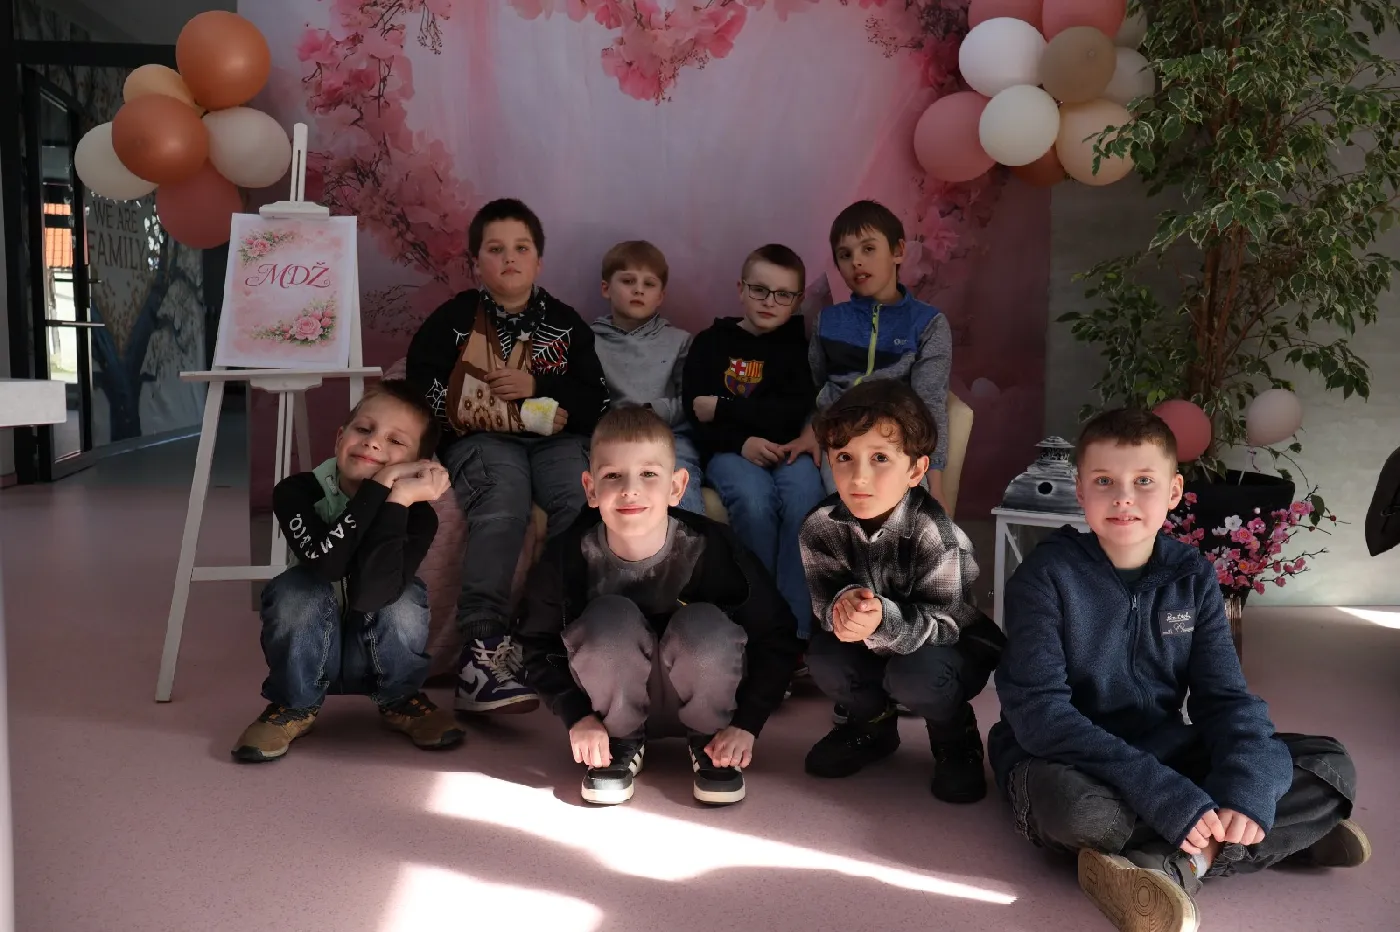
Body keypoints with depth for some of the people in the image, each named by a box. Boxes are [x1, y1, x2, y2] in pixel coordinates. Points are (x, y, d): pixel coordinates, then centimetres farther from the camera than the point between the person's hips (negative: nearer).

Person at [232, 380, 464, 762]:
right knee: (298, 590, -30)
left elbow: (370, 594, -38)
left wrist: (398, 499, -43)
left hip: (377, 658, 0)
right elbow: (325, 563, -38)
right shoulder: (297, 491, -19)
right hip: (308, 656, 0)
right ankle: (295, 706, -4)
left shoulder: (417, 515, -22)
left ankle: (399, 700, 0)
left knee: (404, 600, -30)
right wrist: (380, 486, -40)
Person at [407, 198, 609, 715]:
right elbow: (423, 393, 3)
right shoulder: (453, 319, 12)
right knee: (503, 502, -39)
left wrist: (539, 387, -7)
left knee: (584, 501, -35)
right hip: (480, 440, -2)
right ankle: (481, 648, -47)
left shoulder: (564, 322, 19)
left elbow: (595, 400, 11)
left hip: (554, 439, 2)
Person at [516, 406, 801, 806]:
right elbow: (539, 644, -6)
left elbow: (776, 636, -12)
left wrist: (746, 724, -16)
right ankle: (621, 742, -2)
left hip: (698, 701, 0)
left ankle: (709, 740, -1)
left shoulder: (711, 547, -22)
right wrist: (578, 717, -16)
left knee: (705, 624, -31)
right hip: (615, 705, 0)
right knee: (608, 618, -29)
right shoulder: (569, 556, -20)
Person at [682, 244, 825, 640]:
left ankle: (793, 629, -26)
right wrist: (742, 442, -18)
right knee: (755, 501, -33)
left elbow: (795, 411, -6)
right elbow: (697, 414, 0)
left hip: (786, 448, 1)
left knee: (805, 498, -32)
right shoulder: (711, 342, 11)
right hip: (730, 449, -1)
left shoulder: (800, 345, 11)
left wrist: (724, 407, -10)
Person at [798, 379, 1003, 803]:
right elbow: (824, 598, -18)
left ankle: (955, 737, 3)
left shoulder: (932, 531, -30)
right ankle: (872, 723, 10)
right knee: (824, 657, -24)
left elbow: (942, 622, -32)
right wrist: (843, 605, -43)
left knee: (914, 677, -34)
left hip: (952, 644, -4)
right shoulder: (821, 527, -18)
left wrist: (883, 619, -52)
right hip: (873, 645, 4)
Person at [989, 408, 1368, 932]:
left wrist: (1244, 792, -24)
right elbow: (1039, 710, -24)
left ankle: (1169, 865, -22)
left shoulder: (1192, 577, 0)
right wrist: (1165, 796, -31)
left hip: (1162, 751, 5)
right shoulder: (1047, 575, -15)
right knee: (1077, 807, -39)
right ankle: (1289, 836, -16)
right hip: (1069, 760, -5)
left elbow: (1225, 697, -2)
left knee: (1330, 767, -7)